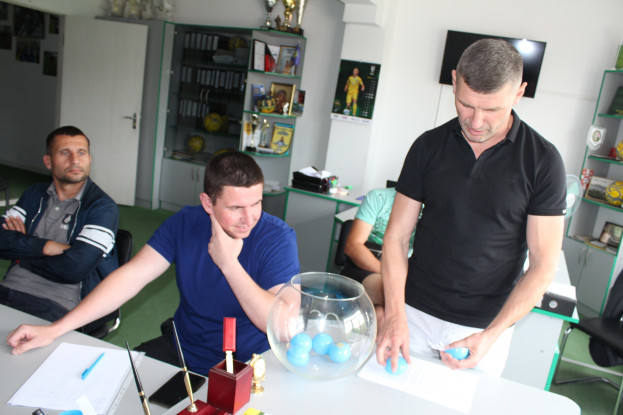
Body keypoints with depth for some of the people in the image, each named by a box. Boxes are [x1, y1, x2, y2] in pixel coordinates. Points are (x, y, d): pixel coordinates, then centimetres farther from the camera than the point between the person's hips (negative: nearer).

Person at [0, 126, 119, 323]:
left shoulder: (103, 207, -5)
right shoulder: (35, 194, 16)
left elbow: (74, 269, -16)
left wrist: (22, 254, -1)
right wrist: (44, 246, -11)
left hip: (57, 305, -5)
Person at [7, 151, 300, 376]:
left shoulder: (278, 238, -19)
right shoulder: (185, 223, -6)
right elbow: (131, 276, -9)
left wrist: (229, 263, -29)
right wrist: (55, 329, -15)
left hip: (245, 369, -4)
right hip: (180, 349, 5)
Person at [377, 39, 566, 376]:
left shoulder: (542, 161, -9)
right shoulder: (429, 146, -4)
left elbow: (543, 266, -8)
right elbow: (396, 236, -4)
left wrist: (491, 334, -17)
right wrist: (395, 315, -15)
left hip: (487, 326, -1)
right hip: (415, 312, 2)